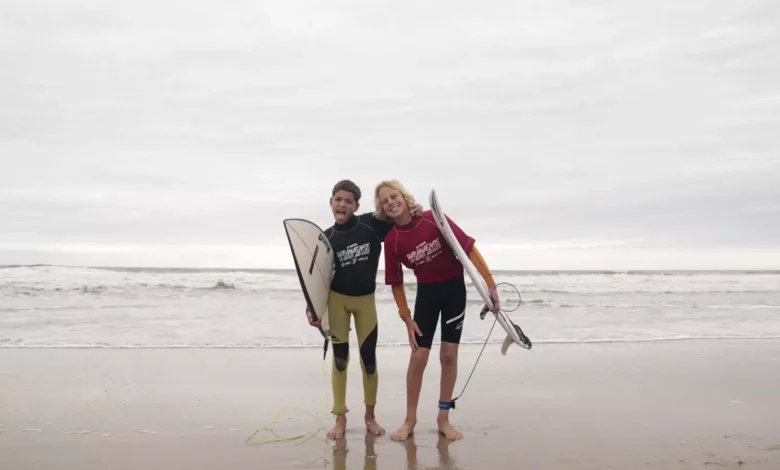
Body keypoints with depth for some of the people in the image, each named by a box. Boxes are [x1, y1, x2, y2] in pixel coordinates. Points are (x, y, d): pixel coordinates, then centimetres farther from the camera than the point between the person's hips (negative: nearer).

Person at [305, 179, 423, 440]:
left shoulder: (372, 224, -10)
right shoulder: (326, 238, -7)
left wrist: (414, 213, -20)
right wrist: (312, 308, -16)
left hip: (365, 299, 0)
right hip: (337, 299, 0)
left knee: (369, 359, 3)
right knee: (340, 358, 4)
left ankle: (370, 416, 22)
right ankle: (340, 418, 16)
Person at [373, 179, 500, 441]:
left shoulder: (434, 220, -19)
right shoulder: (391, 241, -13)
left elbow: (469, 249, -16)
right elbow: (396, 283, -4)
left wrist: (490, 285, -18)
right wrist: (407, 319, -6)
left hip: (455, 288, -1)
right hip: (426, 292, 1)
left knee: (449, 355, 2)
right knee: (418, 356, -2)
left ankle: (443, 419, 15)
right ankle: (410, 419, 14)